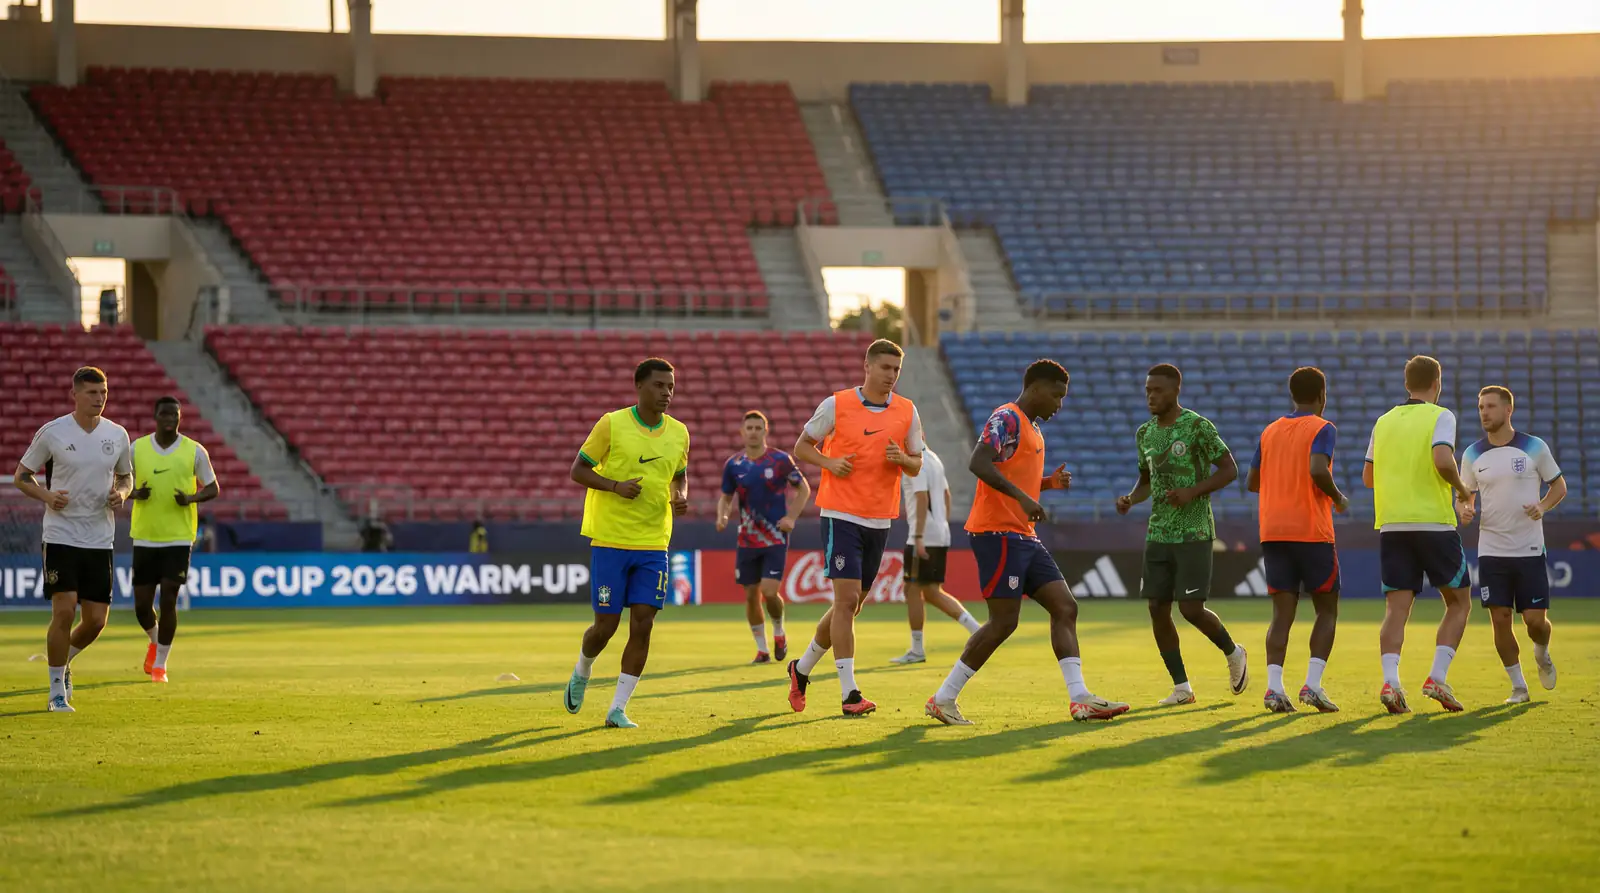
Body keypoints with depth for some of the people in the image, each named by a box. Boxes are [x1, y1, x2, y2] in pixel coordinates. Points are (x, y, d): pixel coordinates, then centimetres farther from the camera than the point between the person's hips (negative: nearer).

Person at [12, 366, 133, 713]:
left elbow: (126, 476, 19)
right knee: (64, 611, -12)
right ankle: (57, 692, 1)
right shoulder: (52, 433, -5)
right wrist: (46, 496, -15)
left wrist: (122, 493, -4)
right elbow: (21, 474, 3)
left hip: (100, 539, 4)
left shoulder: (117, 435, 4)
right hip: (61, 536, -4)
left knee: (96, 620, 1)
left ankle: (63, 660, 33)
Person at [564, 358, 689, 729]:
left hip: (653, 544, 3)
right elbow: (578, 470, -4)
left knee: (642, 625, -6)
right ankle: (582, 672, 33)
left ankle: (618, 710, 0)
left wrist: (681, 497, -2)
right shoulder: (612, 424, -8)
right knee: (607, 624, 0)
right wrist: (616, 486, -20)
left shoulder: (678, 433, 6)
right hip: (610, 540, -3)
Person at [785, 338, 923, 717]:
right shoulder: (836, 405, -4)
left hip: (880, 521, 5)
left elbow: (917, 465, 12)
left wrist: (902, 459, -11)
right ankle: (849, 694, -12)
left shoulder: (908, 412, 6)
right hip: (841, 514, -5)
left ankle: (802, 668, 32)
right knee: (847, 599, -14)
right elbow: (802, 447, 6)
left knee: (850, 606, 11)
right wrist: (828, 462, -13)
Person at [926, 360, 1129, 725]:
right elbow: (978, 463, -24)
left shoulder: (1032, 429, 21)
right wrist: (1023, 497, -29)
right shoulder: (1007, 419, -10)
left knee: (1065, 607, 2)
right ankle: (943, 700, -3)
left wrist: (1050, 482, 12)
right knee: (1004, 621, -10)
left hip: (1023, 538, 10)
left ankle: (1080, 699, -3)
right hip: (998, 534, -10)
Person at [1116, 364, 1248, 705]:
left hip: (1194, 533, -6)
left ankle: (1233, 653, 19)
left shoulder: (1198, 426, -9)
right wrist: (1130, 500, 0)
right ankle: (1181, 687, 8)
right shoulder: (1145, 433, 10)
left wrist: (1193, 491, -20)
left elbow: (1229, 469, -7)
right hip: (1158, 534, 6)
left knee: (1191, 609, -10)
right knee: (1158, 609, -1)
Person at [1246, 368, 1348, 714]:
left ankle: (1274, 686, -12)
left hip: (1273, 533, 5)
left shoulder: (1270, 432, 13)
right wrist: (1338, 498, -5)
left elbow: (1252, 483, 16)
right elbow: (1318, 470, -22)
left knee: (1282, 613, 4)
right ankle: (1312, 684, -8)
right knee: (1327, 610, 7)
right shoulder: (1321, 429, -4)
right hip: (1312, 532, -4)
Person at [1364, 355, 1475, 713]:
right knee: (1459, 603, 9)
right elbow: (1443, 460, -19)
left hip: (1391, 526, 4)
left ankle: (1390, 680, -21)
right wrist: (1462, 489, -1)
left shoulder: (1384, 422, 13)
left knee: (1396, 608, 0)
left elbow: (1368, 476, 17)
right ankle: (1437, 678, -5)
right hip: (1434, 521, -4)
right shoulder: (1440, 416, -2)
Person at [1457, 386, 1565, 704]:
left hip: (1529, 549, -2)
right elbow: (1465, 495, 13)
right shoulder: (1472, 454, 5)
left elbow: (1559, 486, 5)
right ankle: (1518, 686, 10)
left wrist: (1543, 507, -15)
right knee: (1500, 619, -4)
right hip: (1491, 551, 2)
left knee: (1535, 620, -4)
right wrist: (1464, 509, -10)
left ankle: (1542, 654, 31)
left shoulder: (1534, 448, -3)